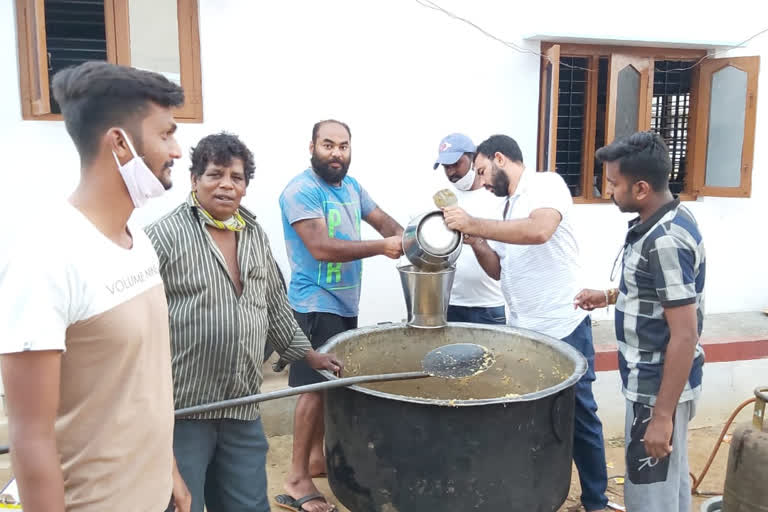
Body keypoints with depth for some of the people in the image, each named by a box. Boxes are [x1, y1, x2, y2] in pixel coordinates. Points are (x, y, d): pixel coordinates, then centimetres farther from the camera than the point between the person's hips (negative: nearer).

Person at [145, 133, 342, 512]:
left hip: (243, 408, 6)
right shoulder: (165, 235, -10)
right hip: (180, 408, -5)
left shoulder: (256, 236, 10)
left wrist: (306, 353, 20)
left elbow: (274, 306, 20)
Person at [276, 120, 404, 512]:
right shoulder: (301, 191, -16)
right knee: (315, 387, -6)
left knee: (331, 383, 16)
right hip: (316, 305, -8)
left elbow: (381, 219, 18)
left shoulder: (351, 186, 10)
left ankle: (317, 456, 32)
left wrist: (403, 236, -5)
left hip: (345, 303, 8)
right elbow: (321, 247, -25)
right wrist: (381, 247, -23)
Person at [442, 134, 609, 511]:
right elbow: (500, 271, 14)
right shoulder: (509, 207, 13)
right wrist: (474, 239, -3)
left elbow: (539, 231, -31)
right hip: (520, 332, 7)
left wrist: (473, 223, -26)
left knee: (579, 418, 8)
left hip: (562, 329, -7)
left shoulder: (547, 184, -10)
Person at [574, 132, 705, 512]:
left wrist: (662, 415, -22)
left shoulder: (666, 241, -26)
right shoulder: (664, 222, 4)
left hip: (659, 388, -9)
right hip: (660, 381, 9)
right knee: (669, 481, 23)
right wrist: (611, 296, 11)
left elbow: (684, 336, -25)